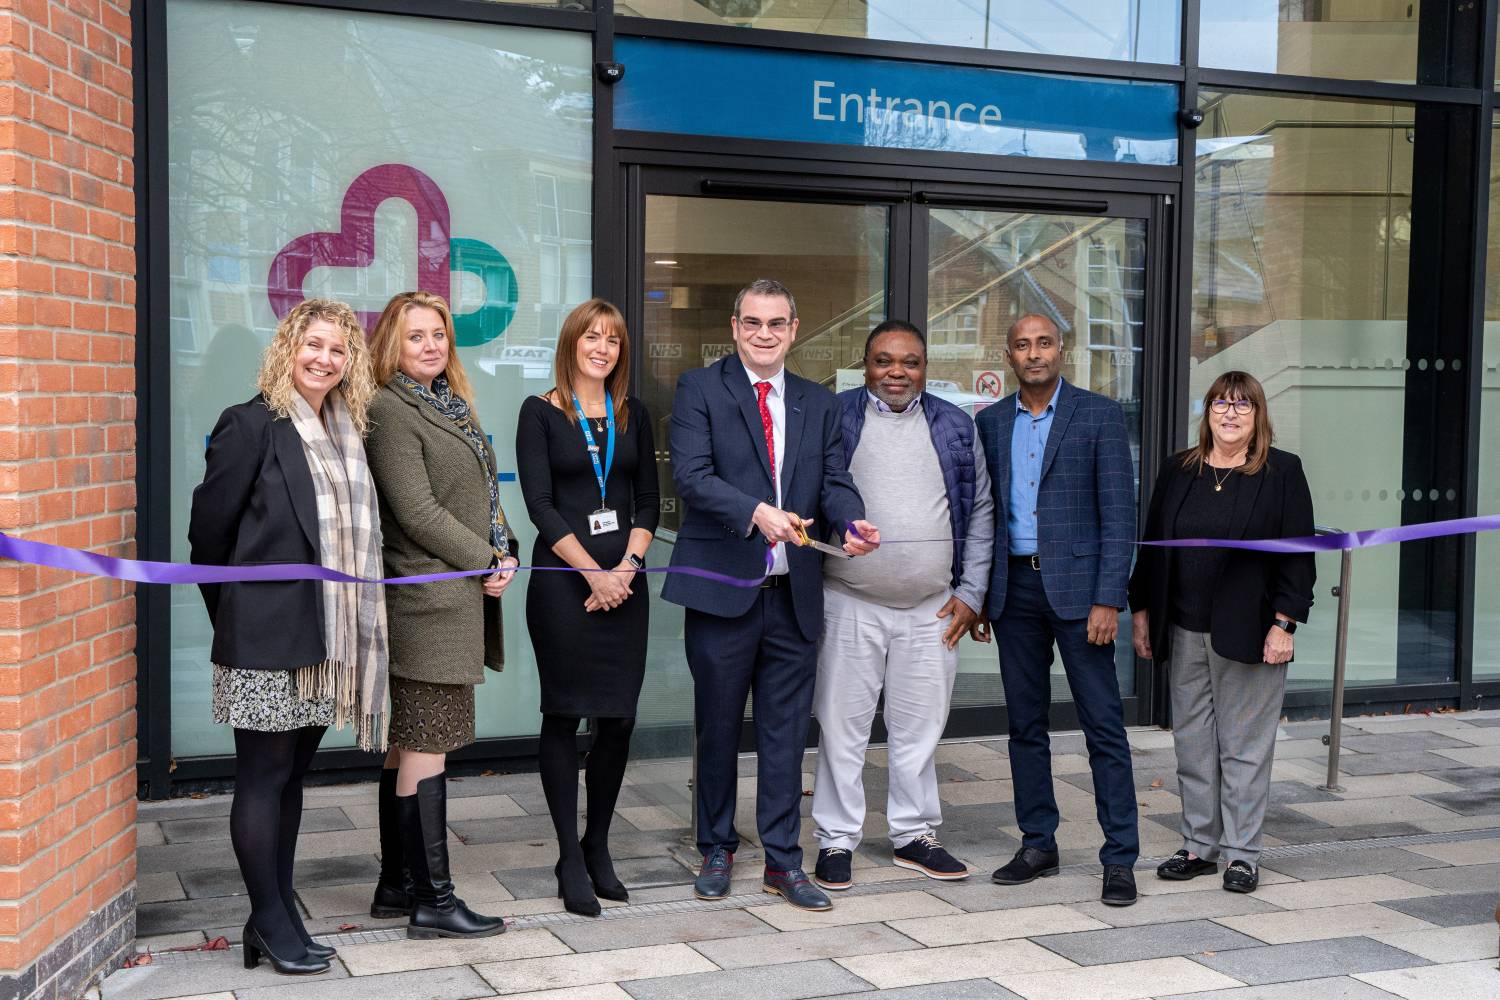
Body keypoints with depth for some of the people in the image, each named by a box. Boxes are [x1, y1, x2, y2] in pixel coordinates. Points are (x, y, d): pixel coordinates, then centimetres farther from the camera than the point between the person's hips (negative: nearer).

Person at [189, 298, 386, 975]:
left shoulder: (347, 432, 12)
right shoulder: (251, 425, -8)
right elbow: (209, 528, -6)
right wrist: (234, 614, 2)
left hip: (326, 636, 7)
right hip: (267, 634, -7)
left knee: (290, 776, 13)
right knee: (263, 777, 2)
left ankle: (277, 914, 21)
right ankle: (271, 923, 11)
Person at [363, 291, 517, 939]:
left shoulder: (450, 404, 18)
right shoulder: (388, 411, -10)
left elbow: (482, 492, 19)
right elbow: (418, 511, -16)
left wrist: (505, 553, 2)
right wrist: (487, 562, -11)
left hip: (462, 595, 9)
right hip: (427, 599, -9)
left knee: (411, 744, 13)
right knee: (425, 746, -6)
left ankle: (396, 885, 21)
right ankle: (432, 901, -1)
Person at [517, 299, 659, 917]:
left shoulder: (633, 414, 13)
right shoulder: (541, 413, 0)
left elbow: (648, 501, 10)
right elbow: (540, 504, -7)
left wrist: (628, 565, -6)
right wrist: (593, 574, -12)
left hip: (622, 584, 4)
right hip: (563, 582, -4)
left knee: (618, 719, 4)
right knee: (564, 716, 0)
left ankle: (598, 847, 19)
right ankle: (571, 860, 9)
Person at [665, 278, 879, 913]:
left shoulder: (818, 403, 13)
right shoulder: (700, 389, -2)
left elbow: (835, 480, 6)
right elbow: (691, 475, -14)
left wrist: (852, 522, -17)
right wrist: (756, 513, -29)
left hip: (795, 593, 3)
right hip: (723, 589, -3)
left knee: (786, 731, 8)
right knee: (718, 728, 10)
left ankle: (782, 860, 19)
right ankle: (717, 850, 27)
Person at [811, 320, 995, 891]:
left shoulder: (955, 427, 9)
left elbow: (980, 513, 11)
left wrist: (971, 594, 5)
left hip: (932, 609, 3)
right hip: (849, 604, -2)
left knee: (921, 727, 10)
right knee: (842, 726, 3)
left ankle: (915, 836, 24)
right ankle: (836, 841, 14)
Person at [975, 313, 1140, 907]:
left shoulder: (1099, 415, -2)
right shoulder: (991, 423, 10)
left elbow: (1119, 513, -6)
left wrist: (1108, 599, -13)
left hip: (1075, 584, -4)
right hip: (1013, 587, 4)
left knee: (1104, 725, -2)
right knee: (1025, 722, 10)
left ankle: (1120, 858, 3)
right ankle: (1038, 845, 21)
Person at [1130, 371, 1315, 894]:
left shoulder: (1282, 472, -2)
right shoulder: (1178, 471, 9)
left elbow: (1298, 554, -5)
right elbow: (1152, 545, 12)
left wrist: (1283, 624, -11)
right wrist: (1141, 611, 8)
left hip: (1248, 633, -4)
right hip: (1185, 631, 4)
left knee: (1245, 744, 2)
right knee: (1192, 742, 9)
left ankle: (1242, 852, 11)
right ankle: (1199, 845, 19)